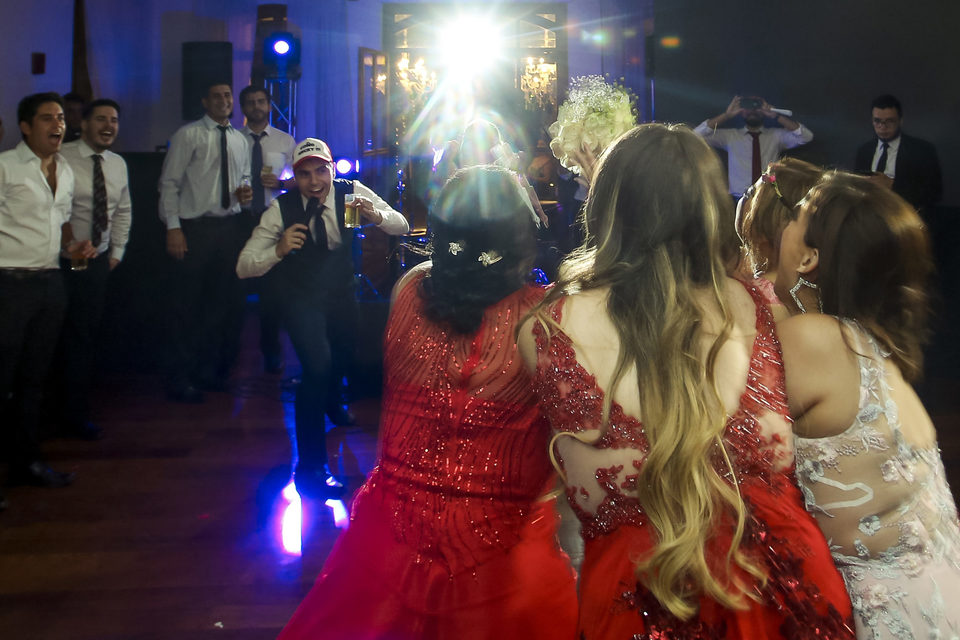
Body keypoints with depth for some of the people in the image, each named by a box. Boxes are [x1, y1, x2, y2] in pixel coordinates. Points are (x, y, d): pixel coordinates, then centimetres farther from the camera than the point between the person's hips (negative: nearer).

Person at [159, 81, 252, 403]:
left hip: (231, 228, 6)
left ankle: (212, 373, 26)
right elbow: (169, 182, -7)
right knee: (188, 306, -3)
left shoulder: (240, 140, 15)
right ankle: (180, 380, 8)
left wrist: (244, 192, 2)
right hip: (194, 229, -6)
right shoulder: (188, 135, -3)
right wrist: (173, 228, -15)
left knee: (228, 303, 11)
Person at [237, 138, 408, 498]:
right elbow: (244, 268, -22)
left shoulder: (352, 192, -17)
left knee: (345, 353, 18)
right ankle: (310, 467, -12)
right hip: (299, 297, -4)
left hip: (341, 292, 4)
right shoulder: (281, 208, -22)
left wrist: (377, 216, -36)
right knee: (318, 363, -22)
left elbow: (402, 228, -14)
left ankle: (331, 400, 59)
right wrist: (279, 249, -41)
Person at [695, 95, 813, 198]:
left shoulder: (776, 135, 13)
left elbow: (806, 136, -1)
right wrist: (727, 115, -3)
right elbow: (697, 135, 2)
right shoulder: (730, 135, 12)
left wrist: (776, 116, -5)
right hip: (739, 200, -1)